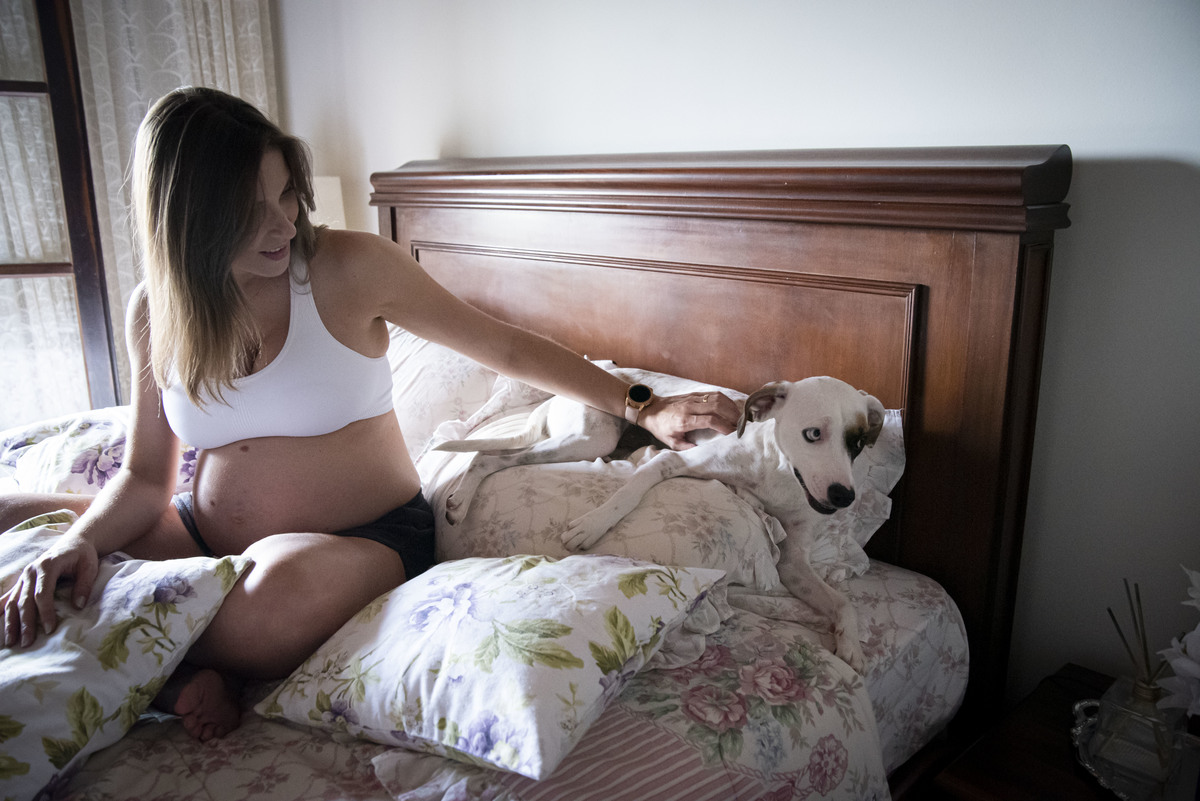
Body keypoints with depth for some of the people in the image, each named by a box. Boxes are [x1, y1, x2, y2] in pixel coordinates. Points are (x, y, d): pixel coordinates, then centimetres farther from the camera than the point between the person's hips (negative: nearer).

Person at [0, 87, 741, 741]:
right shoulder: (155, 312, 0)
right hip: (211, 537, 5)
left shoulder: (350, 267, -12)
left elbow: (505, 347, -7)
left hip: (363, 537, -4)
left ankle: (171, 659, -7)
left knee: (287, 590, -39)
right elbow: (146, 478, 6)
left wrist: (640, 407, -13)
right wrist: (82, 538, -16)